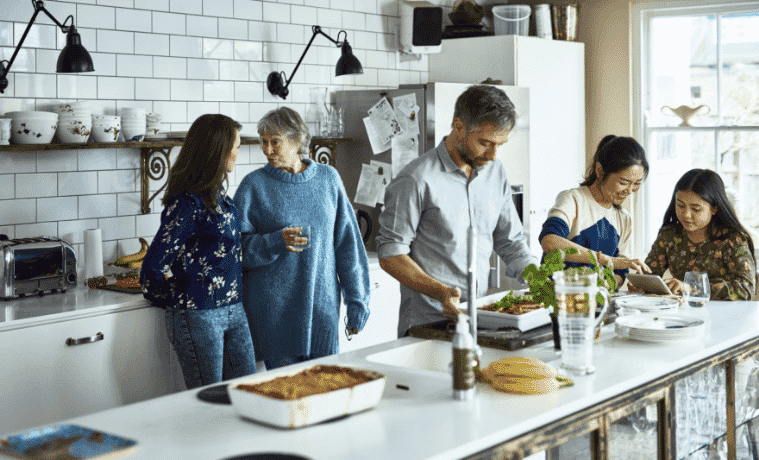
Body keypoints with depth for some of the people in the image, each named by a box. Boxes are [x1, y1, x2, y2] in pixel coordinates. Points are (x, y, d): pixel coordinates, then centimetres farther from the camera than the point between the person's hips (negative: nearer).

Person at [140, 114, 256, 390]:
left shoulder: (218, 195, 10)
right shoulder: (188, 202, -17)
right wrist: (183, 298, -2)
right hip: (198, 317, -8)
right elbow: (155, 265, -17)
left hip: (234, 312, 8)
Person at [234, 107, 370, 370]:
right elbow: (238, 247, -4)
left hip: (322, 307, 3)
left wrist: (357, 302, 7)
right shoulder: (254, 185, -1)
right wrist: (276, 242, -22)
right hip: (273, 309, -2)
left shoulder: (328, 178, 6)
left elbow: (347, 242, 8)